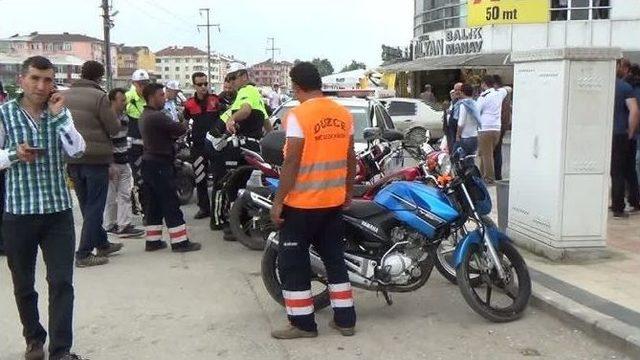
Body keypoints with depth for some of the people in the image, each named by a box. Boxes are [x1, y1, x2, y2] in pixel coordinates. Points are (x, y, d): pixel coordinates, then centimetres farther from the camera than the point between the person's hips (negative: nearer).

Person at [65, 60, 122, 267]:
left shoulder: (64, 96, 4)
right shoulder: (99, 97, -14)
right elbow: (114, 128, -12)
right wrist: (115, 120, 7)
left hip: (72, 158, 6)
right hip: (96, 157, -6)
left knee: (86, 205, 18)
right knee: (95, 207, 2)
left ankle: (102, 243, 29)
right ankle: (84, 254, 1)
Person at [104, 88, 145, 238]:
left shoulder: (125, 117, 10)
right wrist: (109, 166, -20)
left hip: (124, 162, 8)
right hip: (112, 164, -7)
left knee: (125, 195, 5)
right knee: (111, 196, 3)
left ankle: (124, 225, 9)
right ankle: (110, 226, 13)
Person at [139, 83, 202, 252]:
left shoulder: (144, 116, 16)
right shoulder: (157, 116, -18)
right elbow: (180, 129, -17)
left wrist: (174, 134, -1)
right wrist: (184, 124, 5)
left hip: (148, 162, 10)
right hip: (160, 164, -10)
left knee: (153, 204, 12)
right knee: (171, 204, -6)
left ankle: (152, 240, 16)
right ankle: (180, 241, -3)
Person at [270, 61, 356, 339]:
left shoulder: (298, 115, -15)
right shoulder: (344, 114, 4)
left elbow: (291, 162, -18)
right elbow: (350, 158, 9)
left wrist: (278, 201, -12)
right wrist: (349, 190, 21)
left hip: (301, 203, -6)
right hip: (334, 201, 7)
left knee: (293, 263, 6)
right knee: (335, 258, 16)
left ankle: (303, 323, 12)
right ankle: (345, 320, 21)